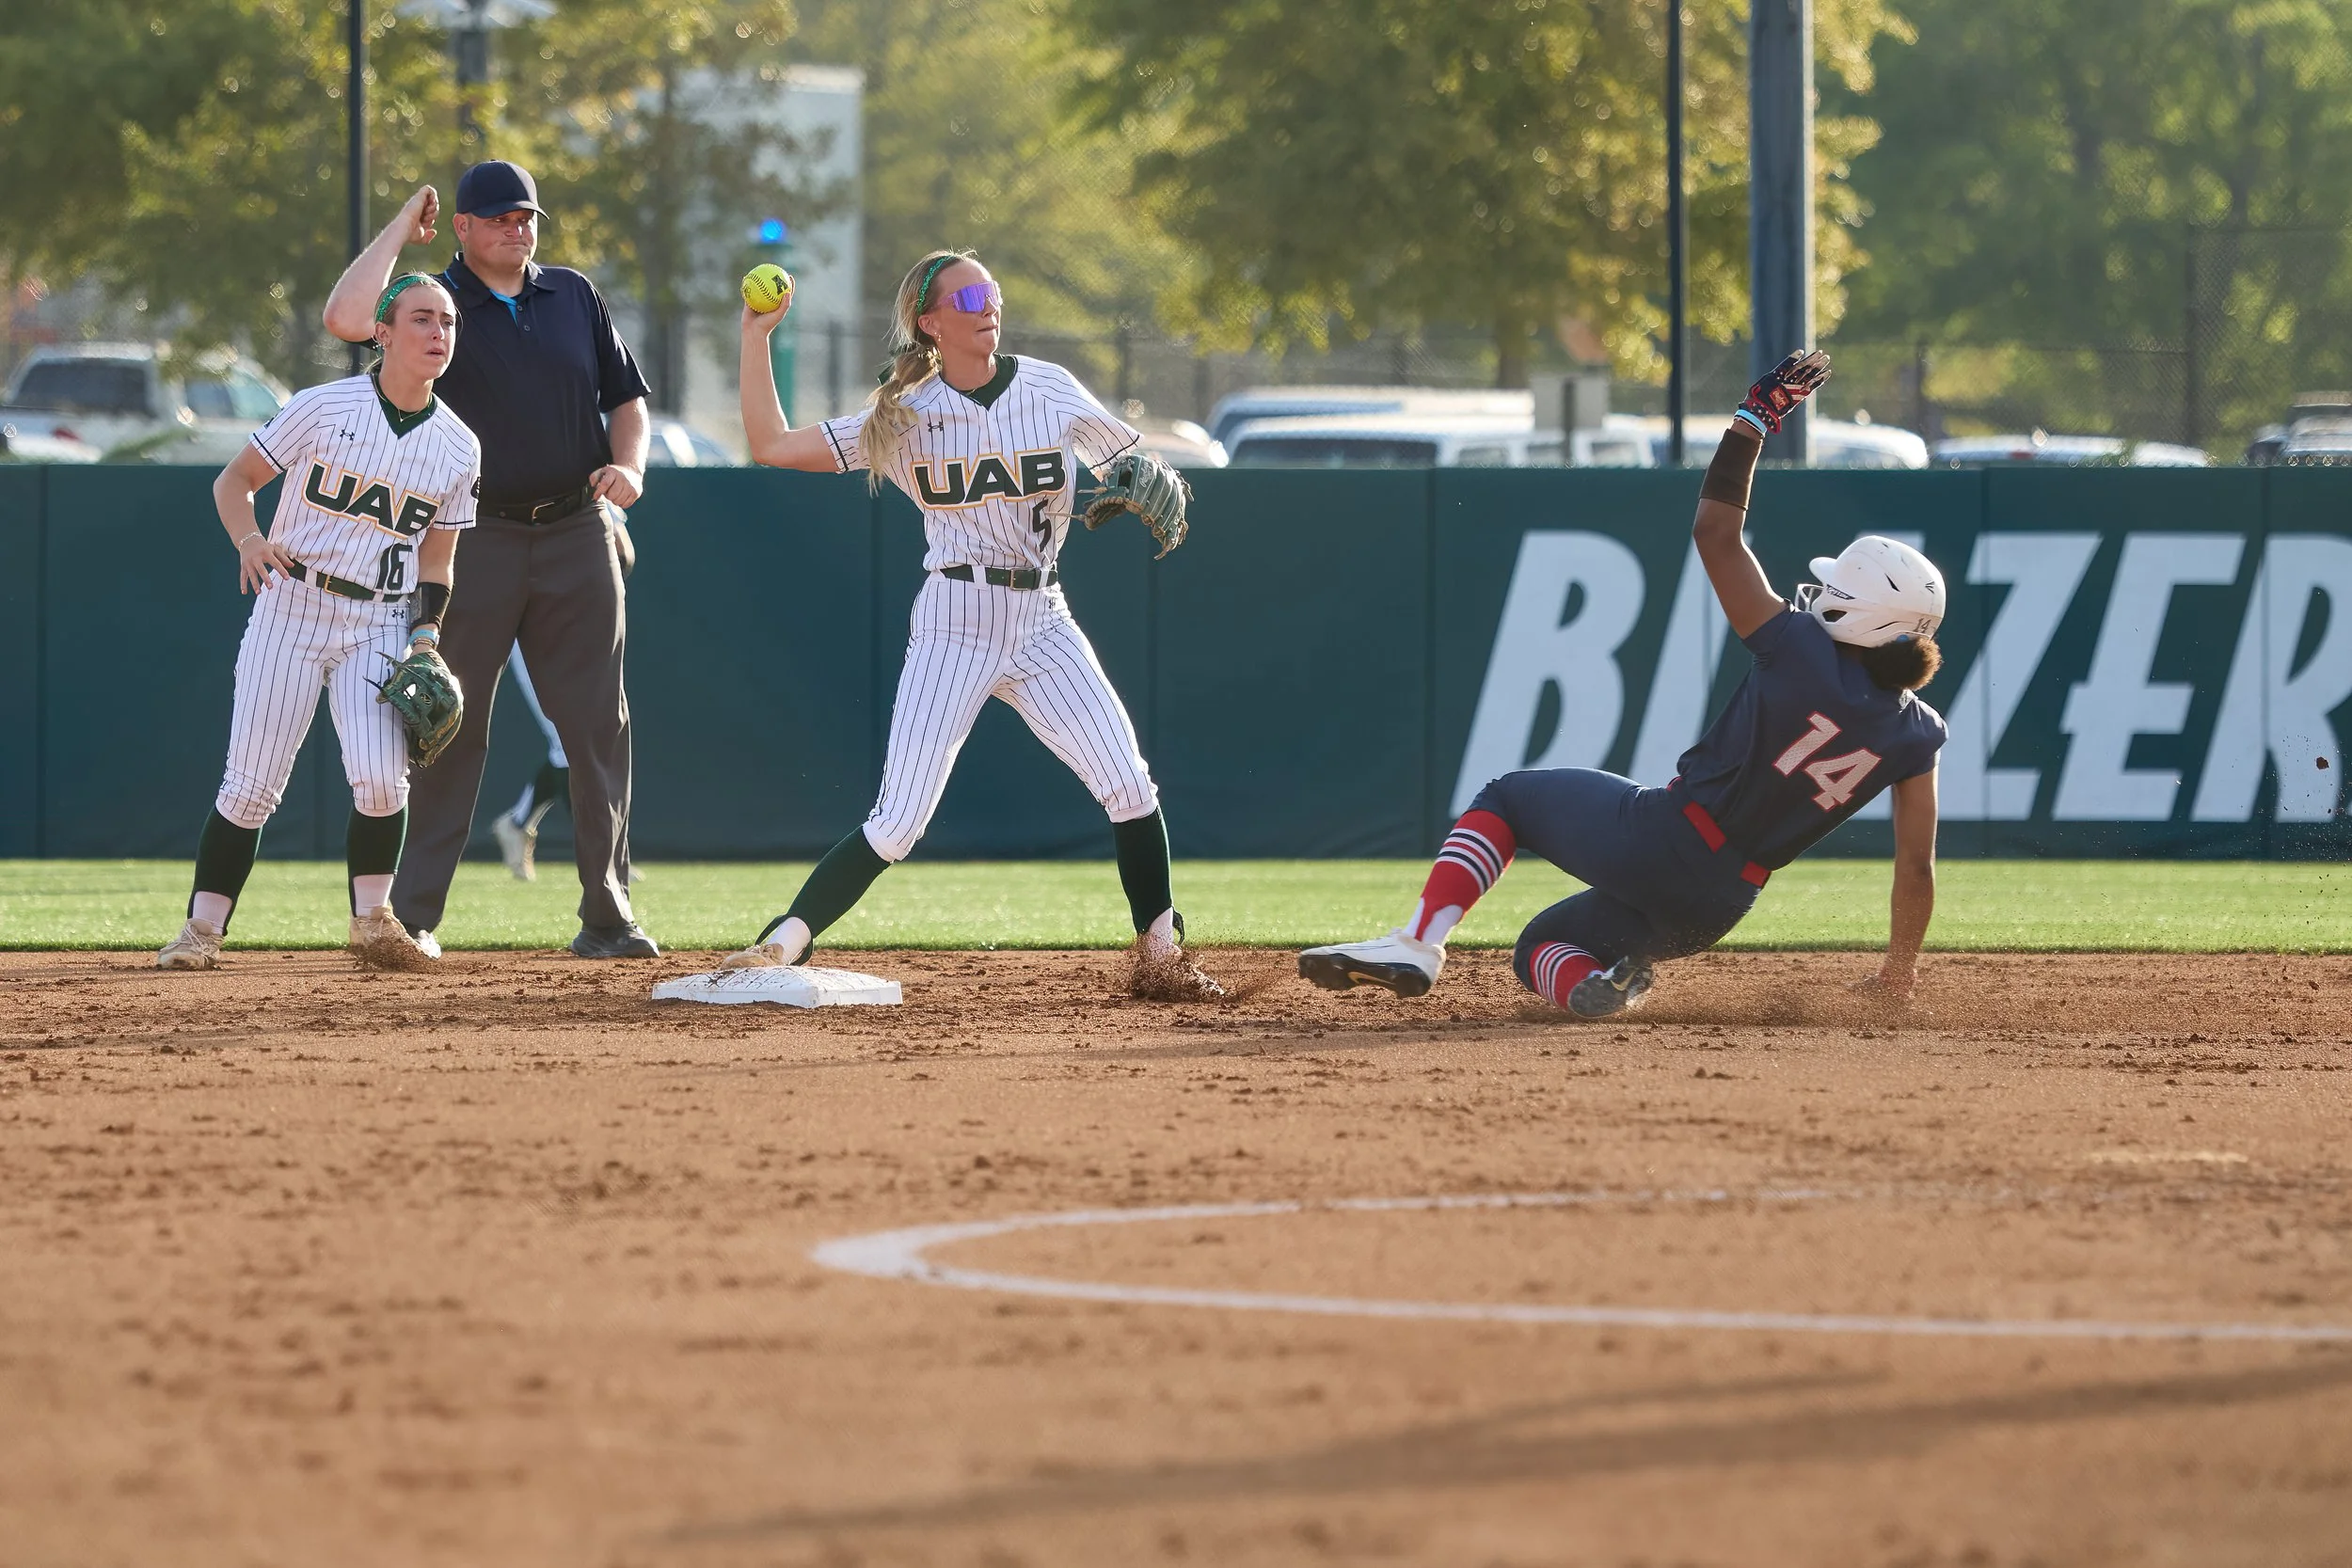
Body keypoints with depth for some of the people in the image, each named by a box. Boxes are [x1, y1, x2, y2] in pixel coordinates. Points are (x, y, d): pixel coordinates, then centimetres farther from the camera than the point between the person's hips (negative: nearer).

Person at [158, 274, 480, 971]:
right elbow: (233, 480, 0)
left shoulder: (459, 448, 3)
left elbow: (437, 558, 11)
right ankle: (202, 929, 6)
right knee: (251, 784, -5)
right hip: (291, 606, -2)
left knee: (382, 778, -16)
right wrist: (249, 540, -20)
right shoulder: (323, 409, -7)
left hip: (380, 624, 2)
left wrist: (426, 637, -3)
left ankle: (371, 919, 4)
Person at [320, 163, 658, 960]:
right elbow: (345, 317, -20)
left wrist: (629, 464, -3)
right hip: (475, 541, -3)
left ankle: (606, 914, 8)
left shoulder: (573, 296, 12)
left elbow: (626, 395, 18)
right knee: (449, 728, -3)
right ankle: (412, 916, 1)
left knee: (598, 726, 3)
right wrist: (401, 228, -9)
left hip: (576, 535, 3)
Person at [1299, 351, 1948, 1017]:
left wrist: (1756, 416, 0)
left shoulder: (1803, 651, -15)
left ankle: (1418, 943, 1)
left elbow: (1715, 532, -9)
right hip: (1717, 908, 5)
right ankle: (1610, 979, -9)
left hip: (1655, 836, -5)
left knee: (1506, 796, 22)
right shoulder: (1918, 734, -3)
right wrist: (1901, 965, 16)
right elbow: (1916, 863, 1)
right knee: (1540, 944, 27)